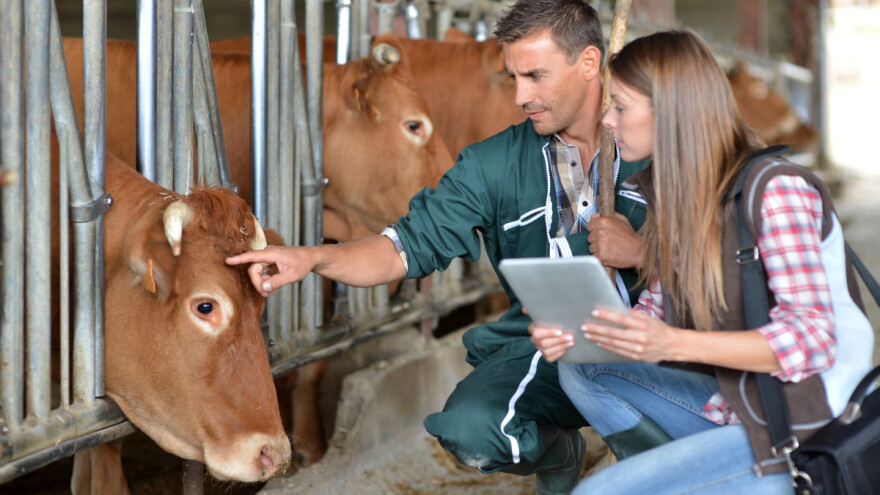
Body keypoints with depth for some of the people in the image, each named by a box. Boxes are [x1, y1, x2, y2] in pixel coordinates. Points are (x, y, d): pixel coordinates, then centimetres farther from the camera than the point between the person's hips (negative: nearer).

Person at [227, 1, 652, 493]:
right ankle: (558, 453, 11)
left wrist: (641, 251, -17)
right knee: (469, 429, -28)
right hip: (544, 345, 3)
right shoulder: (496, 165, 6)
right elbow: (411, 244, 2)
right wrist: (313, 257, -13)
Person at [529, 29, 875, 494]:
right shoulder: (675, 193, 7)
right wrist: (575, 331, -9)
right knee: (581, 369, 1)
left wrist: (672, 345, -34)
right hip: (735, 406, 9)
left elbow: (813, 339, -25)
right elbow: (657, 312, 11)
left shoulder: (775, 189, -19)